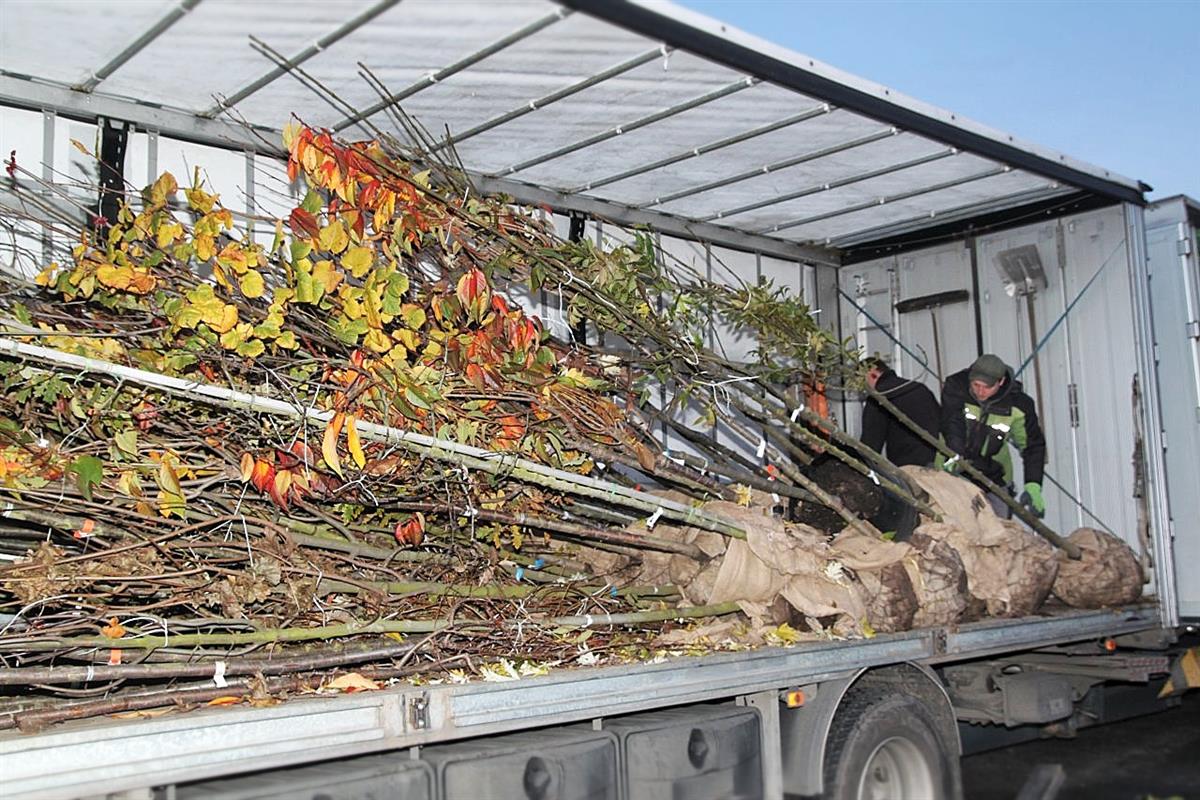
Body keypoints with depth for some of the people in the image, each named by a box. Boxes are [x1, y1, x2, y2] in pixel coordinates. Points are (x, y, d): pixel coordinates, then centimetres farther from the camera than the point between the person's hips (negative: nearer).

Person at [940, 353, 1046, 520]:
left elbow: (1033, 445, -5)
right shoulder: (955, 386, -16)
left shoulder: (1018, 404, -12)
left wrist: (1033, 486, -16)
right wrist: (955, 455, -47)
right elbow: (952, 425, -29)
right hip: (953, 471, -2)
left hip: (993, 475, 2)